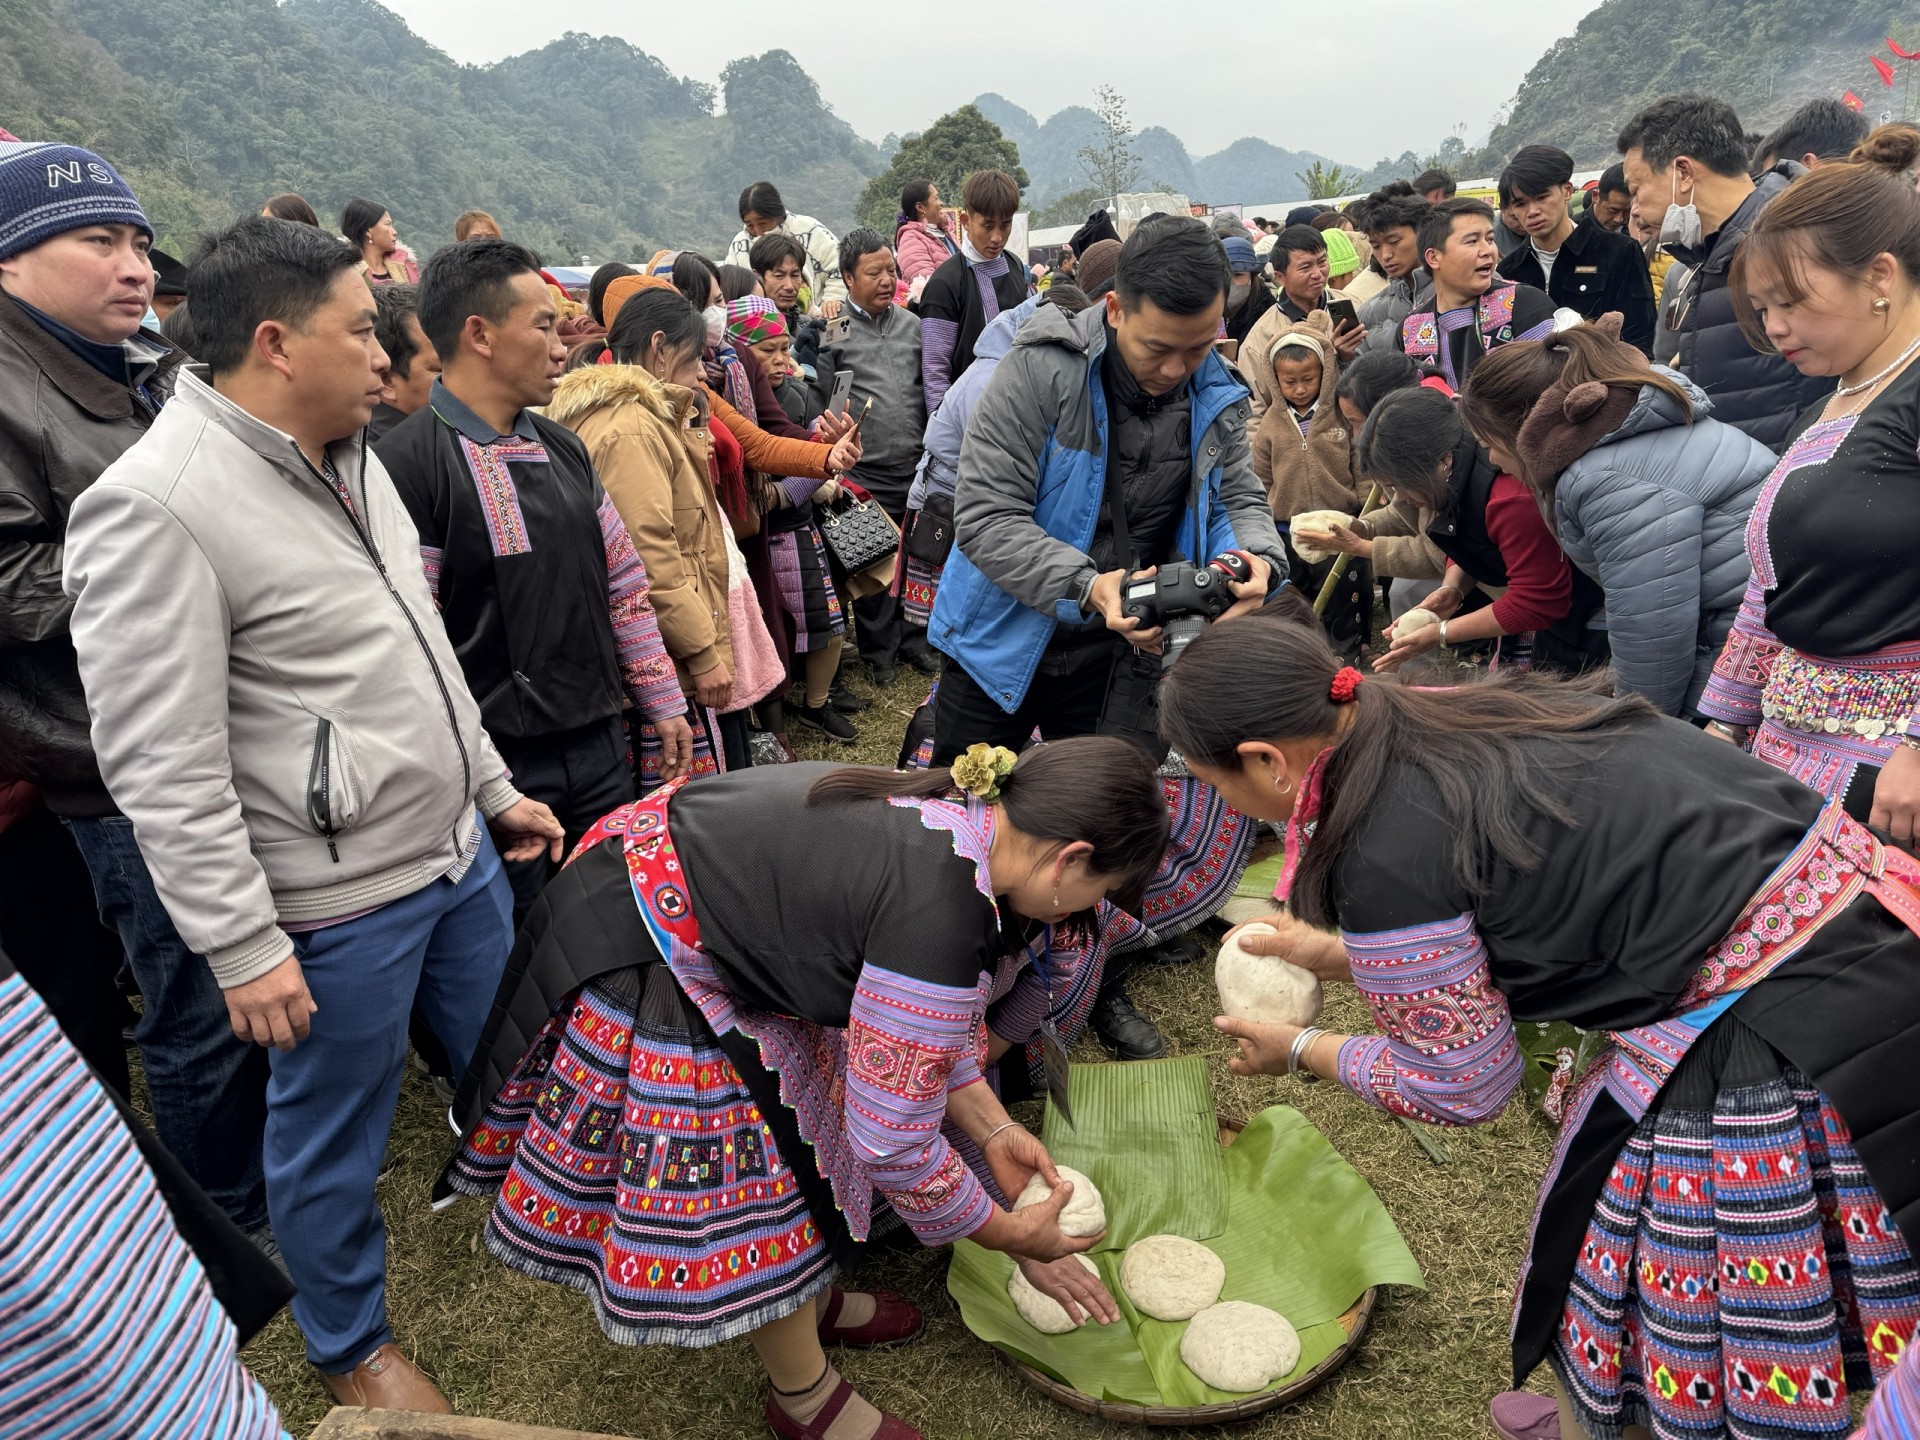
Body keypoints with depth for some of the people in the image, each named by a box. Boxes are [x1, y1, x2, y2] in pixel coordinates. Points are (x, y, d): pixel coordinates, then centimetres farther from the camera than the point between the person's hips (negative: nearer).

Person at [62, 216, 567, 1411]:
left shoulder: (351, 457, 7)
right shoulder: (153, 506, -20)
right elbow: (161, 765, -20)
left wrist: (495, 787, 17)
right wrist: (243, 945, -18)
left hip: (459, 850, 8)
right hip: (337, 905, -8)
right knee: (334, 1137, 14)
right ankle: (352, 1346, 39)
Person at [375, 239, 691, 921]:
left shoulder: (562, 447, 11)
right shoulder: (408, 465, -14)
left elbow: (624, 582, 15)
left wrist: (663, 703, 14)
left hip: (601, 749, 7)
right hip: (498, 764, -6)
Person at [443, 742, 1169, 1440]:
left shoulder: (961, 812, -4)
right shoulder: (941, 916, -31)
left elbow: (914, 1019, 9)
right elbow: (893, 1143, -22)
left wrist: (992, 1129, 10)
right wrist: (1013, 1236, -6)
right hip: (643, 962, -9)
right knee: (755, 1182, 6)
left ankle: (809, 1298, 45)